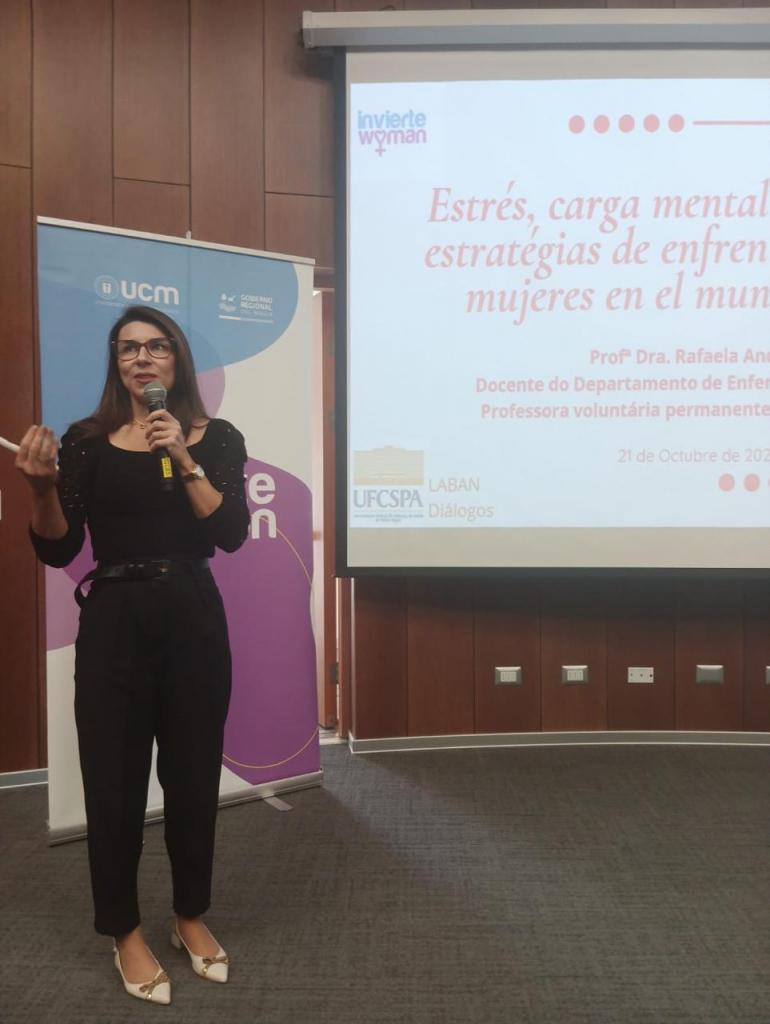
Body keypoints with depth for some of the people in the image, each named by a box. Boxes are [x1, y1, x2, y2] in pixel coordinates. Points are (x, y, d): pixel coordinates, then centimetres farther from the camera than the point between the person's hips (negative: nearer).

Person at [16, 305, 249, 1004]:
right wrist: (43, 486, -18)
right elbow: (57, 551, 0)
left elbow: (232, 534, -9)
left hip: (193, 618, 1)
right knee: (114, 777, 4)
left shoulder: (216, 439, 4)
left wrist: (183, 459, -19)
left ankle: (192, 917, 30)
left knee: (193, 772, 9)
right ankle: (125, 930, 24)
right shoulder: (88, 441, 3)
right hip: (114, 621, 0)